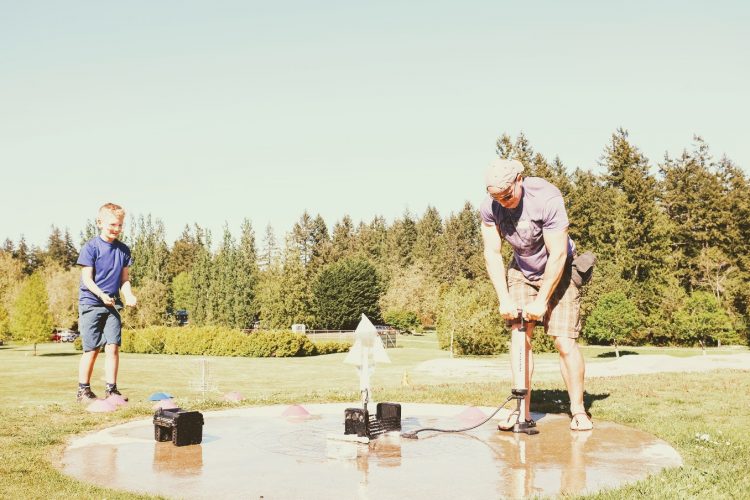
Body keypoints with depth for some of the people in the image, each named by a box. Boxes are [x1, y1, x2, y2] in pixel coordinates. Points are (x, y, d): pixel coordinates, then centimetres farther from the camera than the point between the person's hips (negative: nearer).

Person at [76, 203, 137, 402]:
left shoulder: (123, 249, 8)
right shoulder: (91, 247, -6)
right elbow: (86, 278, -9)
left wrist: (128, 295, -6)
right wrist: (102, 295, -24)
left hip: (113, 305, 4)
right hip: (90, 303, -4)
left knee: (113, 346, -4)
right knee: (92, 349, -1)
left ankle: (111, 389, 5)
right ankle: (83, 390, 12)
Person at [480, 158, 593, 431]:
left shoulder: (547, 198, -31)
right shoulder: (489, 207, -18)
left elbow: (557, 255, -27)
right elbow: (492, 254, -11)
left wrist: (541, 301, -24)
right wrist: (504, 299, -17)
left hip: (557, 272, -4)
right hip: (521, 272, 4)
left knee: (564, 342, -10)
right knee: (519, 338, -7)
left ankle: (578, 411, 3)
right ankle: (523, 411, -4)